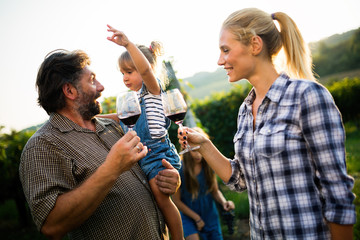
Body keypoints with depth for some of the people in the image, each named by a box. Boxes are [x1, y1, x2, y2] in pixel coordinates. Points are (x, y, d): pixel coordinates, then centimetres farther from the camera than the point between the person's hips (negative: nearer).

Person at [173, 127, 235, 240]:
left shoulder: (209, 166, -9)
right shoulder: (179, 170, -17)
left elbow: (215, 191, 4)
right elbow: (176, 200, -9)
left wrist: (224, 202, -17)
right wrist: (196, 217, -8)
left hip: (210, 216, 3)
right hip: (188, 216, -3)